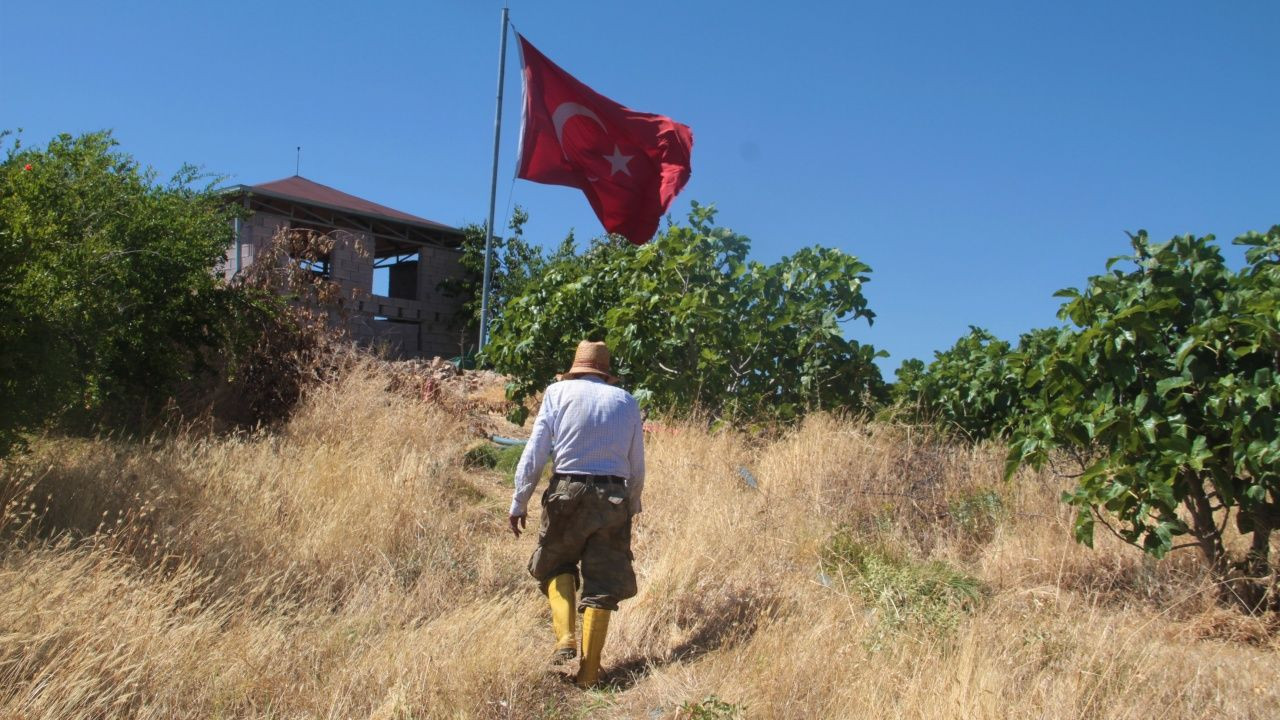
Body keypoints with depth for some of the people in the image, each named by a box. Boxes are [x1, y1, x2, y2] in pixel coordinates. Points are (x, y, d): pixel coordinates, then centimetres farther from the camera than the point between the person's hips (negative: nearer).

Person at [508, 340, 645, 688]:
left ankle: (565, 636, 2)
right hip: (614, 497, 1)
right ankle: (588, 672, 7)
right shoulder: (627, 401, 11)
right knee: (603, 582, 7)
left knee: (555, 565, 21)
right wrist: (632, 505, 25)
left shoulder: (559, 392, 5)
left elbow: (535, 453, -2)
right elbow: (637, 466, 11)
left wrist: (519, 502, 3)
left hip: (568, 492, -1)